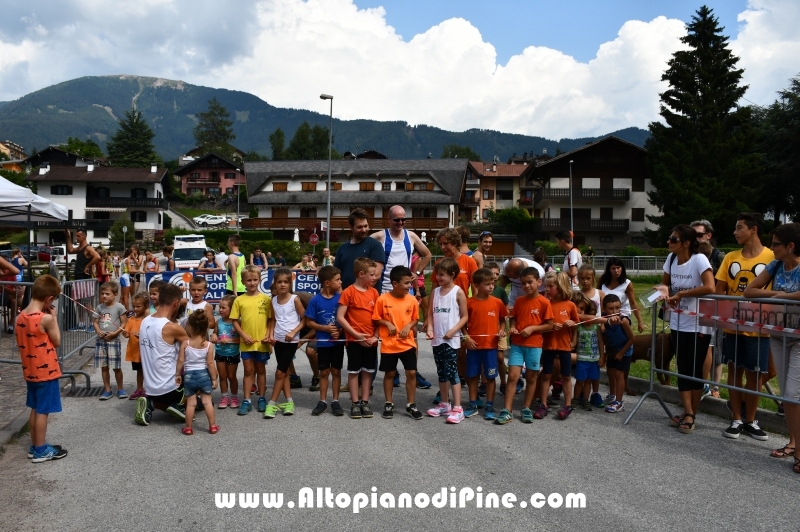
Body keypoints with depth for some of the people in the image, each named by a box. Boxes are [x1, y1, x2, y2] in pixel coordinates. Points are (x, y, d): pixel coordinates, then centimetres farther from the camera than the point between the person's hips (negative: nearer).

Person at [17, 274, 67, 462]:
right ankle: (41, 450, 12)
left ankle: (35, 446, 28)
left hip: (30, 371, 8)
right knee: (42, 411, 3)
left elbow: (23, 343, 10)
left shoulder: (21, 317, 1)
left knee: (35, 409, 18)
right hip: (46, 371, -8)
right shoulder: (46, 319, -23)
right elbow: (57, 342, -9)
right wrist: (54, 317, -7)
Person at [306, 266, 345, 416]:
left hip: (338, 341, 1)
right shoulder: (315, 300, -9)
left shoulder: (340, 298, -5)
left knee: (336, 371, 8)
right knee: (324, 372, 9)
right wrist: (325, 328, -16)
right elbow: (309, 322, -4)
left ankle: (335, 401, 18)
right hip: (323, 342, -1)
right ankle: (322, 401, 21)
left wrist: (340, 331, -15)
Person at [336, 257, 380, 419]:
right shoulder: (348, 292, -9)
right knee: (353, 371, 4)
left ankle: (365, 402, 19)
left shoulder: (374, 292, 5)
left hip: (371, 340, 4)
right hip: (354, 340, -4)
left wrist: (376, 335, -4)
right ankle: (355, 403, 13)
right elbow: (340, 317, -11)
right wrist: (356, 334, -14)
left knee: (368, 371, 10)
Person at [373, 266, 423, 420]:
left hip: (408, 343, 2)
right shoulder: (383, 299, -11)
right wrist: (387, 323, -17)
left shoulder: (412, 300, -3)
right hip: (389, 344, -2)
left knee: (411, 373, 3)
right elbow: (376, 319, -1)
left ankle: (411, 405, 17)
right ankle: (389, 404, 25)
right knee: (389, 373, 10)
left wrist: (409, 326, -10)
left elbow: (415, 319, 9)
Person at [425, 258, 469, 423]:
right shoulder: (435, 291, 8)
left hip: (452, 339, -6)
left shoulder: (458, 292, -7)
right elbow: (430, 313, 11)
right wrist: (430, 328, -5)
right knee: (441, 372, 14)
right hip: (437, 339, 6)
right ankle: (444, 404, 25)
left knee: (452, 372, -7)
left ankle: (457, 408, -3)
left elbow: (465, 316, -5)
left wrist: (453, 331, -16)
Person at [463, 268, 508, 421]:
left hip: (491, 345, 0)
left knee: (490, 377, 6)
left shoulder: (497, 302, -1)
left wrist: (502, 330, -7)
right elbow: (463, 322, 4)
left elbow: (502, 320, 11)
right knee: (472, 375, 9)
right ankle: (473, 405, 22)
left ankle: (489, 406, 17)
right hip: (473, 345, 0)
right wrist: (466, 337, -8)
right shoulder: (469, 302, -3)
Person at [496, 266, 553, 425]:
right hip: (517, 344, 2)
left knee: (531, 377, 9)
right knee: (512, 376, -4)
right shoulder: (519, 301, 6)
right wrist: (512, 327, -5)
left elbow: (549, 325, -5)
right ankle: (507, 411, -3)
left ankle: (526, 409, 22)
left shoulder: (544, 302, -6)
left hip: (534, 345, -2)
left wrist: (532, 328, -16)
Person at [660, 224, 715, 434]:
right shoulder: (671, 258, 2)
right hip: (677, 324, 6)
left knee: (695, 370, 4)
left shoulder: (699, 259, -16)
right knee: (683, 370, 6)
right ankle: (688, 415, 11)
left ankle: (691, 416, 14)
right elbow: (665, 283, 18)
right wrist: (663, 289, -5)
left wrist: (680, 293, -23)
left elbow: (709, 287, -30)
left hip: (698, 325, -6)